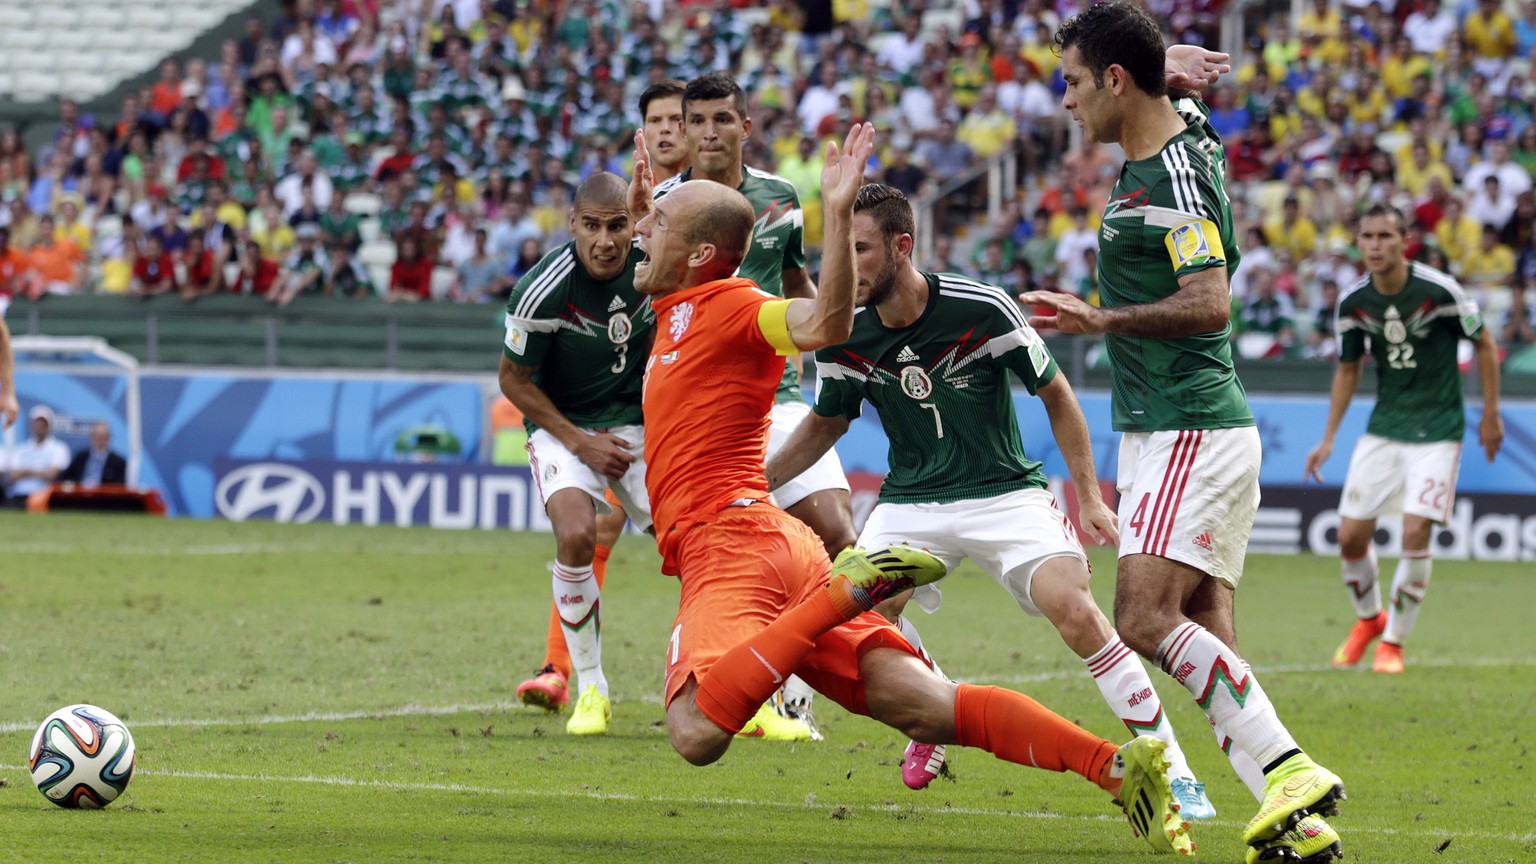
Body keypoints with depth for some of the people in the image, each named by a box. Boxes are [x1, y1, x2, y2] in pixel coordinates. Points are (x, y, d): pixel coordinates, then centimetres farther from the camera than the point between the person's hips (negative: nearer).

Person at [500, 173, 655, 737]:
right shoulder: (542, 290, -23)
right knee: (576, 535, -28)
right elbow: (514, 380, -9)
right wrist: (581, 442, -13)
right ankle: (590, 689, -12)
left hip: (638, 421, 3)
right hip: (562, 426, -3)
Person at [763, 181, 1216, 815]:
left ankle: (1172, 769, -15)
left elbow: (1055, 394, -4)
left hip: (1005, 492, -3)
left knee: (1073, 609, -25)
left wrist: (1088, 495, -8)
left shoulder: (983, 309, -18)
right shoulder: (843, 337, -8)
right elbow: (825, 424, 13)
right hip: (910, 499, 3)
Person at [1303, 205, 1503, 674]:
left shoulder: (1440, 291, -17)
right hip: (1383, 425, 4)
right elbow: (1348, 369, 11)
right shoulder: (1353, 302, -4)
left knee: (1416, 534, -14)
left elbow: (1485, 344, -2)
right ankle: (1368, 618, 28)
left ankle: (1393, 641, 4)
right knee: (1351, 535, -1)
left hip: (1437, 428, -4)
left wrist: (1491, 414, 1)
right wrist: (1329, 438, 8)